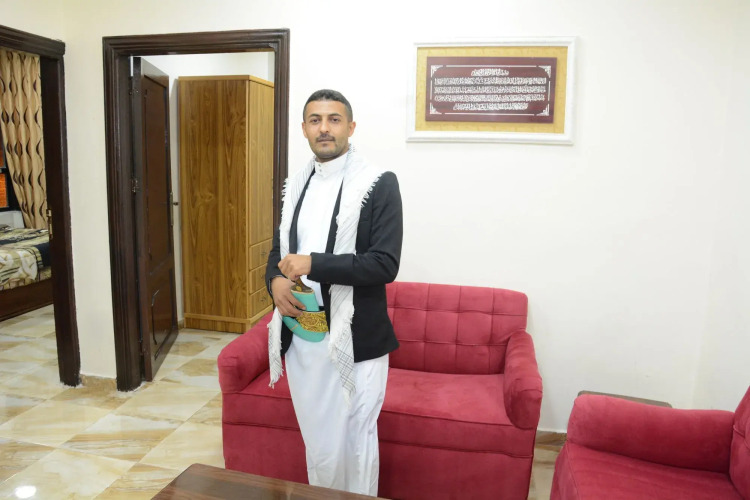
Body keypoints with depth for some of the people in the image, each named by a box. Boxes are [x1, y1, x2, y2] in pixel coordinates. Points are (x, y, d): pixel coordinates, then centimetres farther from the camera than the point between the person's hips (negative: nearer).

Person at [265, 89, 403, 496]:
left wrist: (314, 264, -23)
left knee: (352, 441, 8)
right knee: (316, 439, 20)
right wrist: (276, 280, -5)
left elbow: (385, 264, -17)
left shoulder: (379, 184, -9)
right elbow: (279, 249, 17)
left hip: (354, 338, -5)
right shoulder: (296, 185, 11)